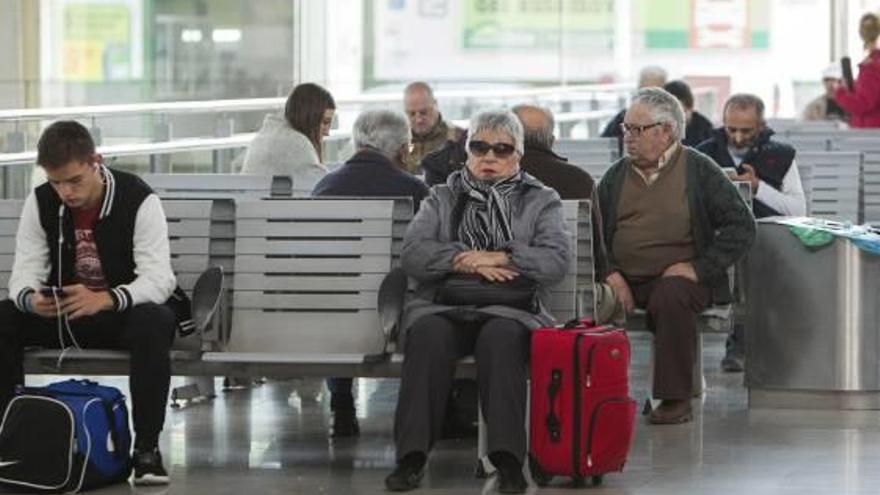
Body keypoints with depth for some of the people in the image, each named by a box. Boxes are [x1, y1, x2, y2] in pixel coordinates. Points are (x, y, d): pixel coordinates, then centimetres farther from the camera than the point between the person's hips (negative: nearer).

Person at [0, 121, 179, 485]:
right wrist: (31, 298, -35)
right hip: (61, 315, 4)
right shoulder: (40, 203, -5)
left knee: (155, 322, -38)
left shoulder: (139, 201, -17)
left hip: (124, 314, -4)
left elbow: (160, 279, -25)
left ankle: (147, 447, -29)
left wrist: (105, 299, -44)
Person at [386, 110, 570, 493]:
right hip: (443, 307, 1)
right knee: (428, 335, -34)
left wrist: (496, 258, -8)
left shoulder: (540, 202, 19)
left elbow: (557, 259, 1)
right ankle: (412, 456, -37)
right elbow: (412, 253, 6)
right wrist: (466, 263, -8)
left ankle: (508, 459, -41)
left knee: (500, 337, -37)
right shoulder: (442, 198, 23)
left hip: (511, 311, -1)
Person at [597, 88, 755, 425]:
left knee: (670, 299, -37)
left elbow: (741, 226, -1)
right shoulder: (616, 175, 17)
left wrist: (698, 268, -10)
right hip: (624, 279, 4)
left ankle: (676, 399, -27)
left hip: (679, 276, -4)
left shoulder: (699, 171, 4)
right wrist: (610, 273, -5)